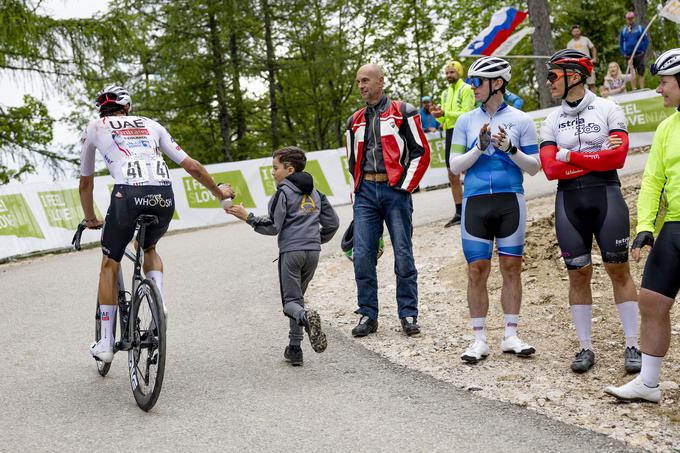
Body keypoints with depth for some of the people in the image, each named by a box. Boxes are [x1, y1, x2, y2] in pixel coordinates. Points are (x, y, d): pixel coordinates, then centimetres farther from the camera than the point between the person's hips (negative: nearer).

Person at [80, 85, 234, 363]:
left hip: (129, 194, -3)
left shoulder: (95, 128, 24)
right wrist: (219, 192, 40)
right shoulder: (150, 125, 29)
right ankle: (159, 300, 7)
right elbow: (191, 166, 26)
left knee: (110, 263, 17)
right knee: (149, 248, 33)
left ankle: (106, 343, 17)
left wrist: (90, 219, 47)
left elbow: (86, 183, 33)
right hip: (164, 196, 3)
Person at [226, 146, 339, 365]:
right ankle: (295, 348, 10)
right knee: (297, 296, 16)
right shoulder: (315, 193, 16)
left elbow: (273, 226, -9)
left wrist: (247, 216, -1)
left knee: (290, 301, -2)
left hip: (291, 251, -6)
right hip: (313, 251, 6)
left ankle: (306, 317, -37)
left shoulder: (284, 192, -4)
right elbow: (332, 222, 18)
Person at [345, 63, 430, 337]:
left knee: (403, 255, -1)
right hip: (366, 192, 4)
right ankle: (368, 315, 7)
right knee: (362, 256, -2)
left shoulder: (403, 113, 2)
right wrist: (358, 190, 13)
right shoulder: (355, 121, 17)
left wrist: (405, 186, -7)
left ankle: (408, 315, 8)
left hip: (395, 189, -4)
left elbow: (421, 152, 0)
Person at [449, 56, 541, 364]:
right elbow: (455, 166, 4)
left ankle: (510, 336, 12)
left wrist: (510, 149, -14)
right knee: (477, 271, 0)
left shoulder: (520, 120, 3)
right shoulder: (465, 121, 8)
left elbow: (534, 167, 3)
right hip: (475, 203, 1)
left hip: (510, 201, -1)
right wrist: (480, 147, -11)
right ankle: (479, 340, 7)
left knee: (511, 268, 3)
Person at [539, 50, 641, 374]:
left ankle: (633, 346, 6)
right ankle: (585, 348, 12)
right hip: (569, 201, 3)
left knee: (618, 270, 0)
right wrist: (598, 156, -8)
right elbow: (550, 169, -4)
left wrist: (570, 156, -10)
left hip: (605, 196, -3)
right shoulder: (552, 121, 9)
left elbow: (618, 157, -12)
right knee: (578, 274, 4)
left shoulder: (608, 110, 1)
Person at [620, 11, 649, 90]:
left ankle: (642, 89, 2)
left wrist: (643, 51, -6)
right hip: (629, 56, 2)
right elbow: (621, 43, 15)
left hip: (639, 55, -2)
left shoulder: (640, 28, 4)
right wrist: (623, 53, 3)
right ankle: (634, 90, 6)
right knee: (632, 74, 3)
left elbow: (646, 40, 4)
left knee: (641, 73, -1)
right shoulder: (623, 30, 9)